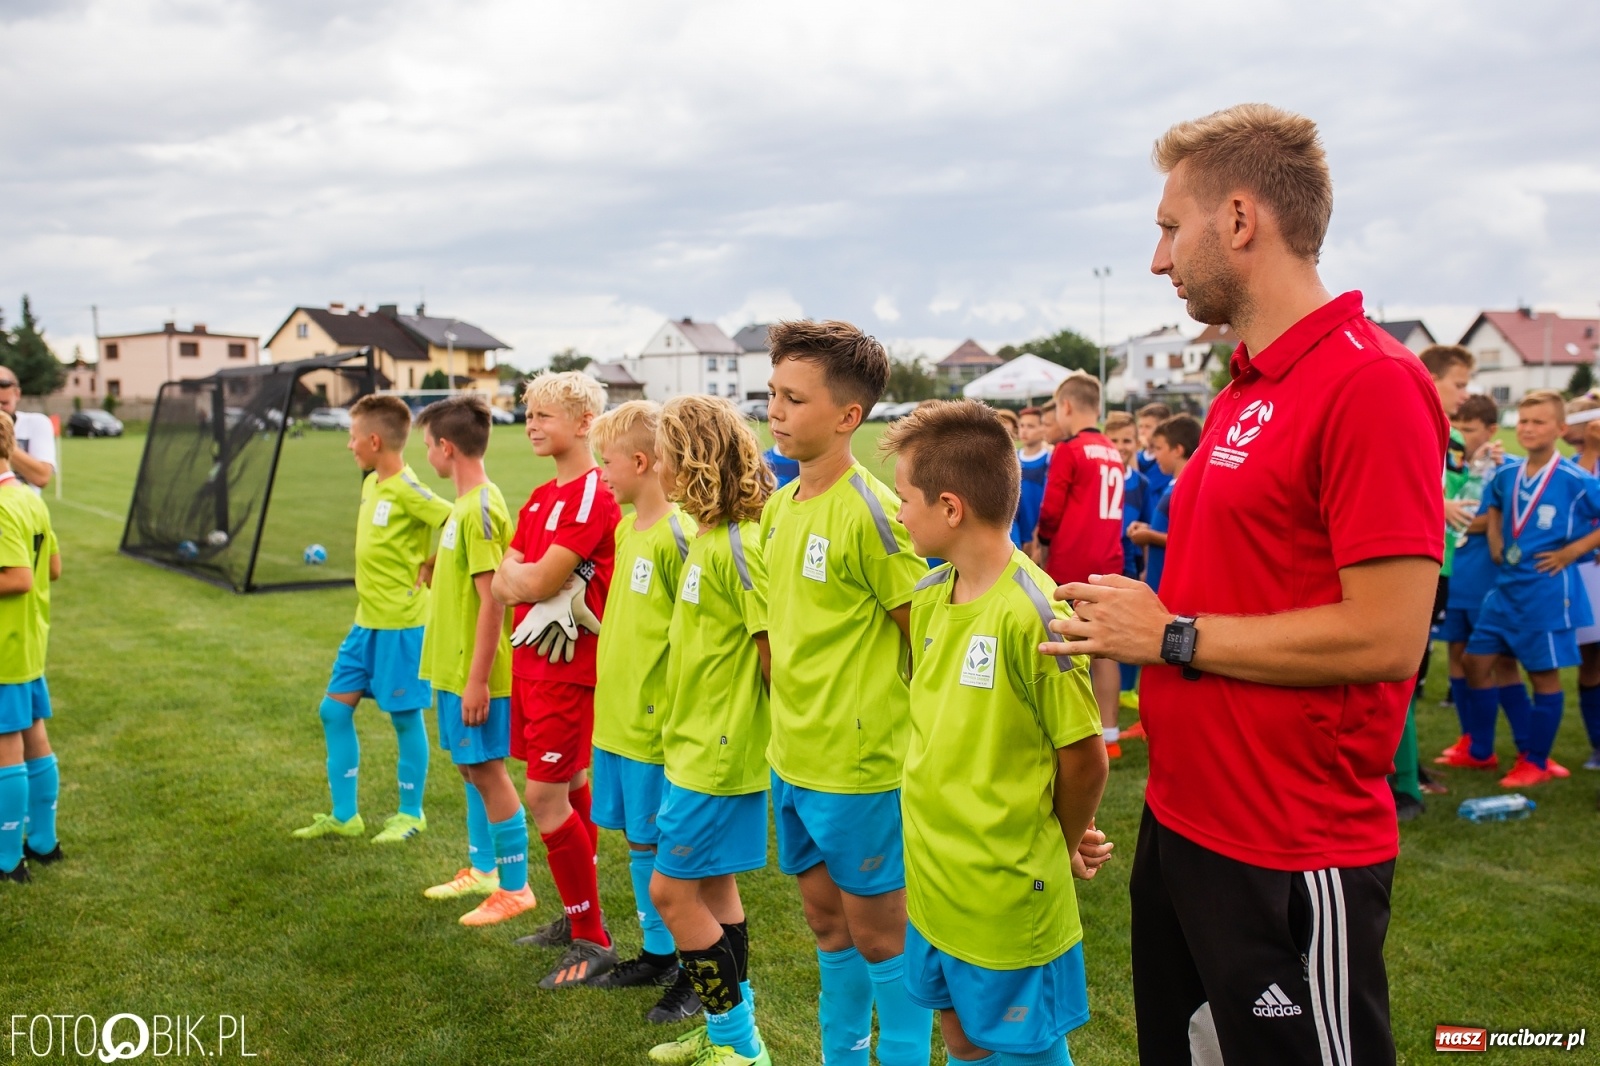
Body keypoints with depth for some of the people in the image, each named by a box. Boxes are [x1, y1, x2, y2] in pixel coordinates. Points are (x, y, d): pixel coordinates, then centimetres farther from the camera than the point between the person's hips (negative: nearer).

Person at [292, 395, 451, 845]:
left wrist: (429, 568, -16)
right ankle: (344, 815, 22)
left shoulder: (407, 490, -18)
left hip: (401, 623, -9)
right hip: (367, 620, 9)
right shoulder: (371, 483, 9)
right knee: (334, 709, 11)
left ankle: (411, 814, 21)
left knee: (404, 716, 4)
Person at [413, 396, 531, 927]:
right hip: (452, 668, 9)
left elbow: (493, 600, -22)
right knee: (470, 767, 17)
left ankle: (515, 887, 8)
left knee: (487, 770, -2)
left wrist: (477, 680, -21)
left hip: (474, 674, -9)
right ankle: (480, 869, 30)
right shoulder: (465, 504, 10)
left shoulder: (481, 509, -19)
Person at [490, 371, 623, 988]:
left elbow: (540, 581, -21)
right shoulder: (540, 498, 14)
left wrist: (521, 573, -1)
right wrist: (532, 576, -11)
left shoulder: (594, 497, -16)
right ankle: (576, 918, 27)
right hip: (531, 658, 9)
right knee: (571, 787, 15)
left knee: (545, 798, -7)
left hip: (568, 665, -9)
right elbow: (503, 582, 8)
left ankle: (593, 942, 4)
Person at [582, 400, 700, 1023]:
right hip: (617, 716, 8)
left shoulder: (675, 535, -18)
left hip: (657, 726, -8)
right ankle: (657, 953, 33)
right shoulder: (625, 528, 9)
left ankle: (693, 974, 18)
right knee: (638, 841, 18)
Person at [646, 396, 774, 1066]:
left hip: (720, 749, -9)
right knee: (712, 884, 17)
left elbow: (773, 651, -19)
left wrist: (773, 732, -8)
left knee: (672, 890, -1)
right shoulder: (704, 534, 8)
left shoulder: (739, 545, -21)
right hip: (697, 741, 9)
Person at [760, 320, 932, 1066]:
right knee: (826, 919, 21)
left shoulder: (869, 512, -19)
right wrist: (788, 718, 14)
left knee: (878, 930, 8)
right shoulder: (778, 507, 5)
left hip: (861, 761, -7)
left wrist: (908, 724, -6)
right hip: (793, 756, 8)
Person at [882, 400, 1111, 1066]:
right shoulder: (928, 597, 0)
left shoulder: (1031, 612, -23)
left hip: (1010, 898, -7)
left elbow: (1084, 757, -16)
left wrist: (1066, 843, 1)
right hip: (932, 884, 7)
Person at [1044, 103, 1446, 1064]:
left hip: (1293, 860, -9)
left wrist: (1171, 635, -16)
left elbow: (1385, 636, -23)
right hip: (1183, 822, 9)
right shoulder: (1245, 390, 10)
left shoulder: (1372, 382, -18)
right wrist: (1121, 623, 5)